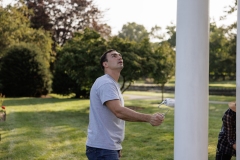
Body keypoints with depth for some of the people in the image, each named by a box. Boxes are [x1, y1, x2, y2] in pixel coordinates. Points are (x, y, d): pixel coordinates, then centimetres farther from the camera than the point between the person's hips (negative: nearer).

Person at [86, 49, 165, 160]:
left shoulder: (112, 84, 19)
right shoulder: (106, 83, -16)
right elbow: (119, 112, -29)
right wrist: (149, 118, -34)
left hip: (109, 147, 11)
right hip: (102, 148, -11)